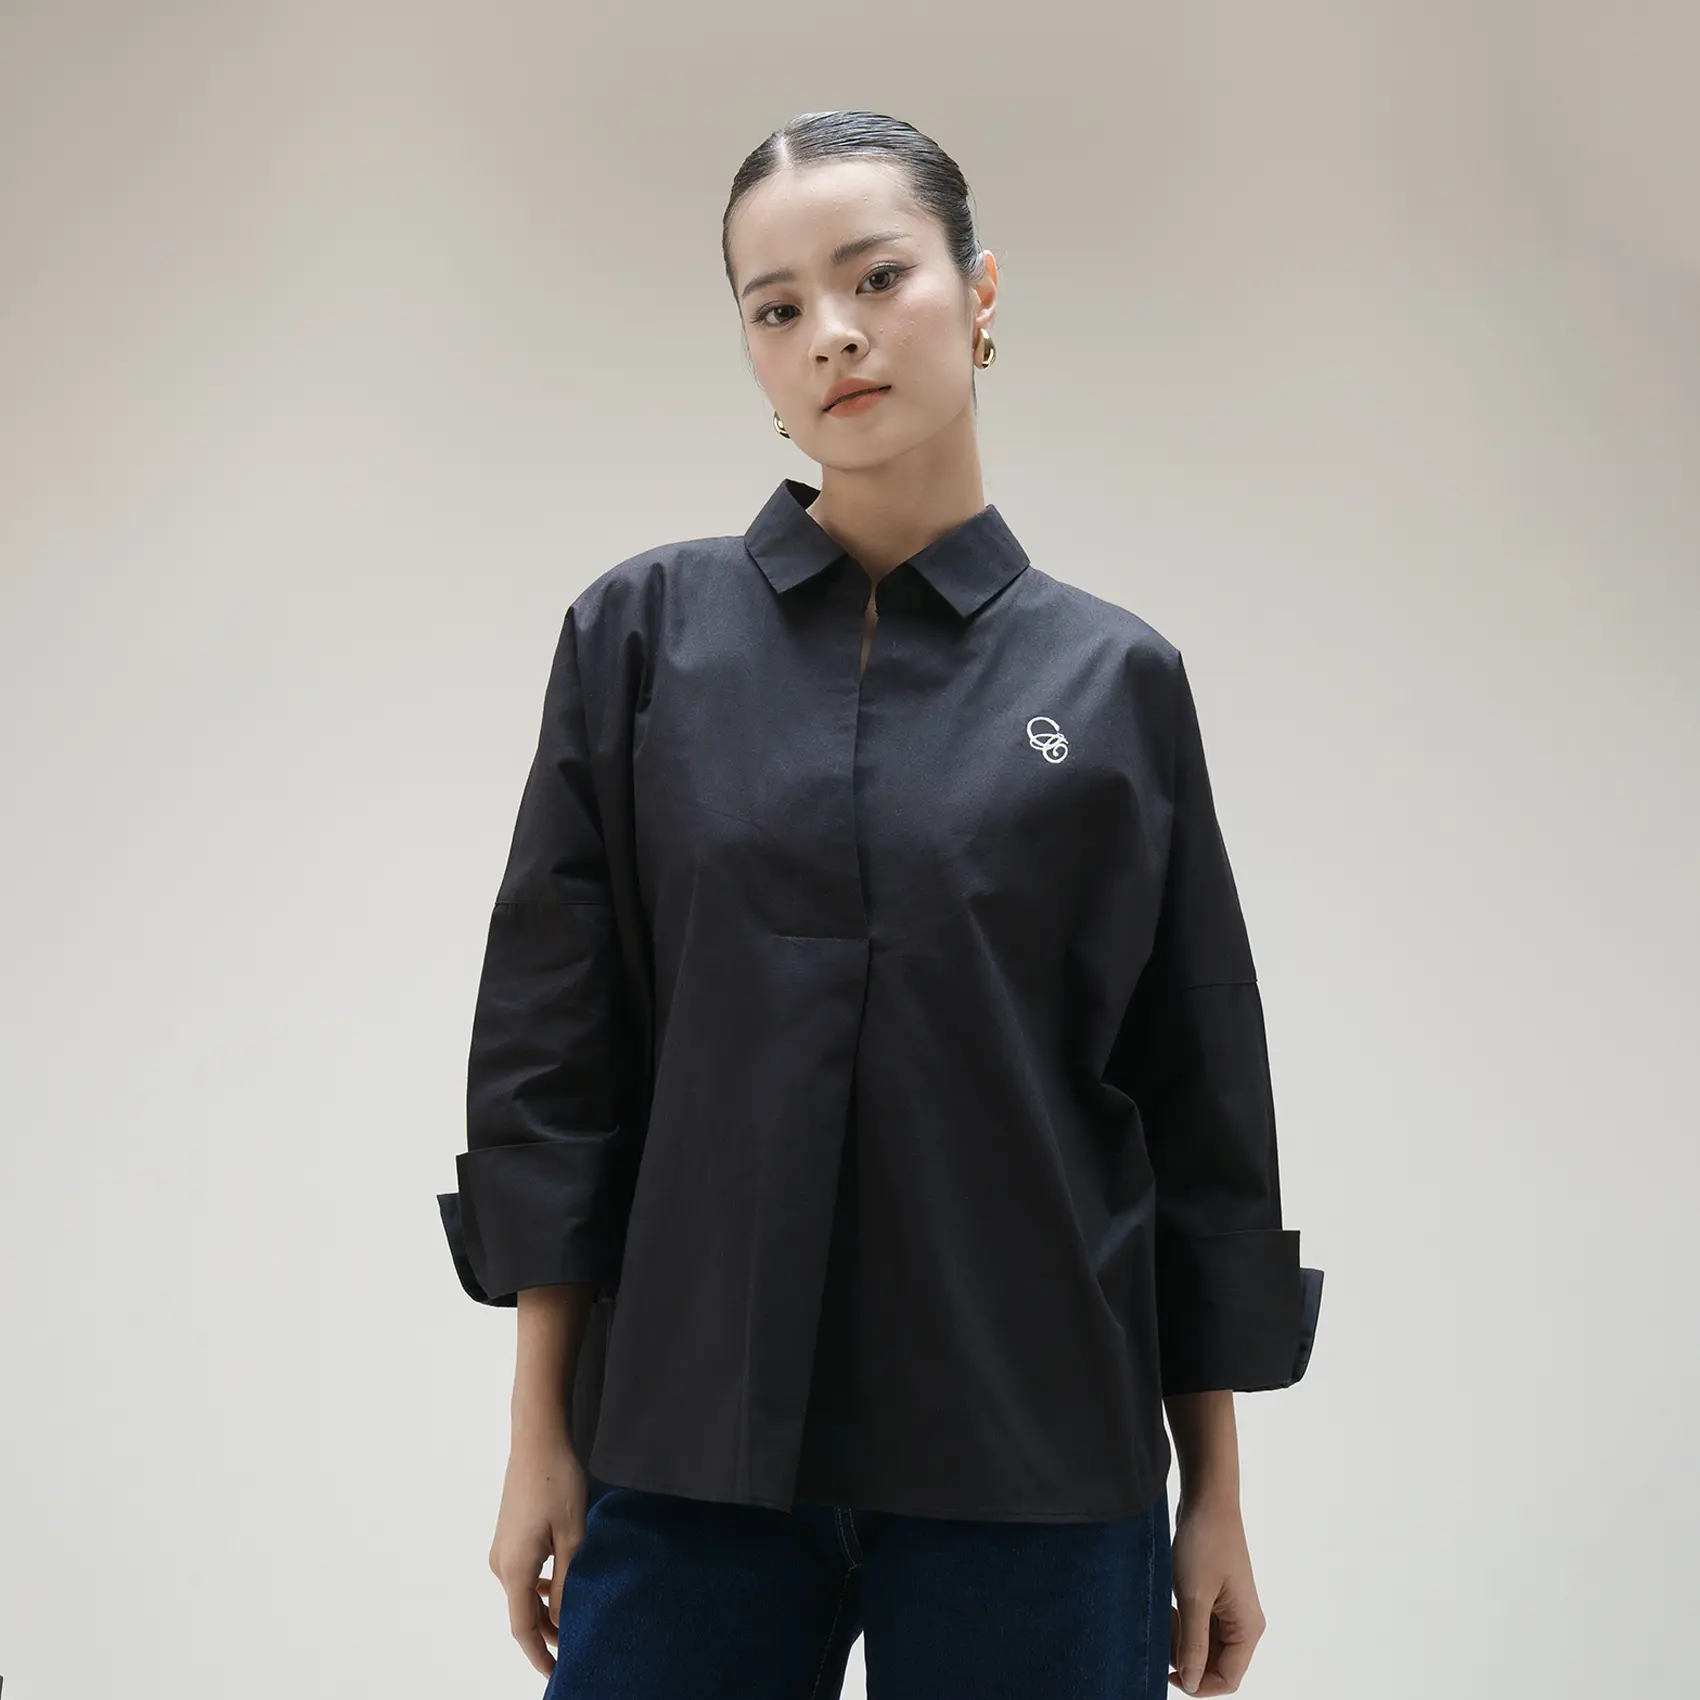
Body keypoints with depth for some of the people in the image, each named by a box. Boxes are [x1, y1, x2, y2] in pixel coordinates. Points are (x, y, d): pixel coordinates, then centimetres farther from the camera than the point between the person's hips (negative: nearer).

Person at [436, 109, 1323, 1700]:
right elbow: (552, 1046, 2)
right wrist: (540, 1435, 0)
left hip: (1025, 1457, 0)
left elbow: (1197, 1106, 5)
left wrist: (1217, 1493, 5)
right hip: (693, 1442, 0)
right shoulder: (645, 633, 2)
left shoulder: (1112, 679, 2)